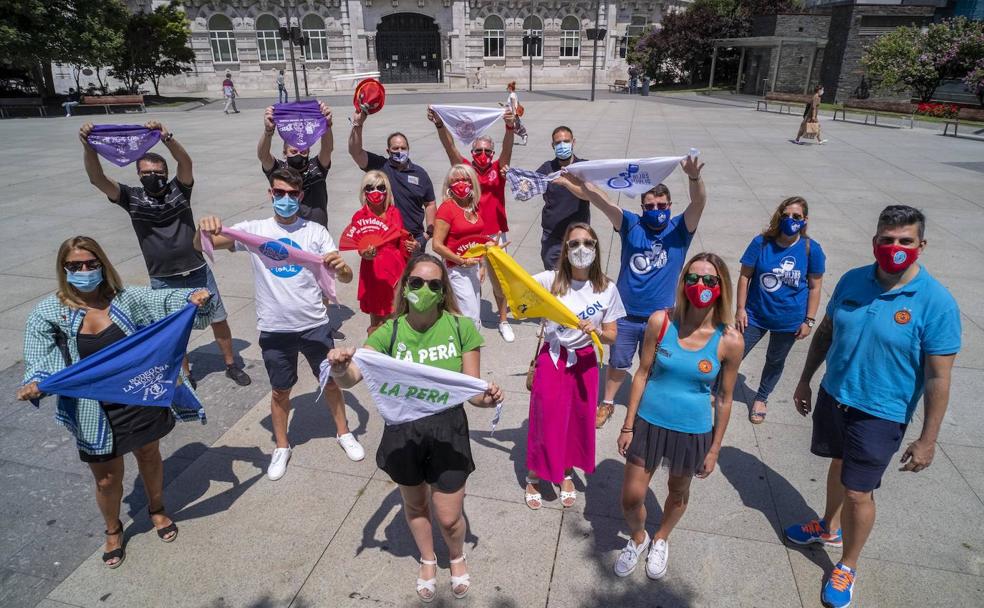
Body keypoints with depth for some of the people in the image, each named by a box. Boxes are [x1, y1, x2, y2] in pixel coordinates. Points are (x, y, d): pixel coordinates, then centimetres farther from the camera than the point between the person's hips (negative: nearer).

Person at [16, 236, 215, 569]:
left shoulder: (125, 298, -6)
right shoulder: (48, 314, -9)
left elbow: (164, 300, -5)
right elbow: (39, 360, -13)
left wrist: (194, 297, -26)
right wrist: (34, 384, -34)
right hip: (95, 414, -1)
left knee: (150, 457, 22)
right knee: (107, 479, 13)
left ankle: (157, 510, 51)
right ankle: (113, 530, 44)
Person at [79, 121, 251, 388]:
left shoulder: (178, 189, -4)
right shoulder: (132, 197, -3)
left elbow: (186, 163, -22)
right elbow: (97, 179, -16)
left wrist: (167, 138, -40)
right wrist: (87, 146, -32)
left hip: (198, 273, 0)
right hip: (162, 281, 0)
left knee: (218, 319, 11)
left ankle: (231, 365, 29)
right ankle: (185, 373, 31)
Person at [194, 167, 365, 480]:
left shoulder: (316, 231, -4)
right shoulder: (254, 229, -2)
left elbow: (346, 278, -10)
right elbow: (201, 246, -9)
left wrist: (341, 267, -34)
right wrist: (205, 228, -33)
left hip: (314, 325, 0)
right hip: (274, 329, 0)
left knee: (330, 381, 15)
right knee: (280, 391, 15)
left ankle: (343, 432, 38)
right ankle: (281, 447, 37)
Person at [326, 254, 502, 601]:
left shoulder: (461, 328, -12)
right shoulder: (390, 332, -10)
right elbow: (351, 379, -18)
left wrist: (486, 398, -30)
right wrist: (341, 369, -40)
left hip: (448, 430, -1)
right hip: (403, 431, 2)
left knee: (448, 518, 7)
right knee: (415, 505, 23)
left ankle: (457, 557, 46)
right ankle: (428, 561, 55)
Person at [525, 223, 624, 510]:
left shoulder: (607, 289, -7)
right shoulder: (550, 280, -12)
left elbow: (611, 336, -2)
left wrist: (597, 332, -23)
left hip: (584, 362, 2)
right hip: (551, 358, -2)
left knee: (578, 421, 16)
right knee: (544, 420, 8)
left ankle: (567, 474, 44)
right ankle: (534, 477, 34)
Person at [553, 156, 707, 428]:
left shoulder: (679, 230, -7)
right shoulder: (631, 225, -8)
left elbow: (699, 203, -26)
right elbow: (600, 200, -20)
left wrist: (694, 177, -47)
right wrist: (571, 183, -34)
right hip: (626, 314, 0)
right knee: (617, 364, 18)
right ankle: (607, 403, 40)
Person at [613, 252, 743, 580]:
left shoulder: (729, 340, -16)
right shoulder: (661, 321, -15)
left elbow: (724, 398, -4)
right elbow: (642, 375, -6)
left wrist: (714, 448, 2)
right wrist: (628, 426, -2)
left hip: (693, 432, 0)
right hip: (649, 423, 0)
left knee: (678, 493, 23)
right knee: (631, 497, 8)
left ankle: (661, 540, 54)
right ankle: (637, 538, 43)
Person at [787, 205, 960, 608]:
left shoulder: (937, 303, -20)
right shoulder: (852, 280, -6)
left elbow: (938, 377, -16)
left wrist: (927, 439, -14)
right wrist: (805, 379, 12)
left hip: (880, 414, -4)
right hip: (833, 396, 5)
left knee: (858, 493, 5)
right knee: (839, 464, 25)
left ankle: (847, 567, 29)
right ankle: (829, 527, 50)